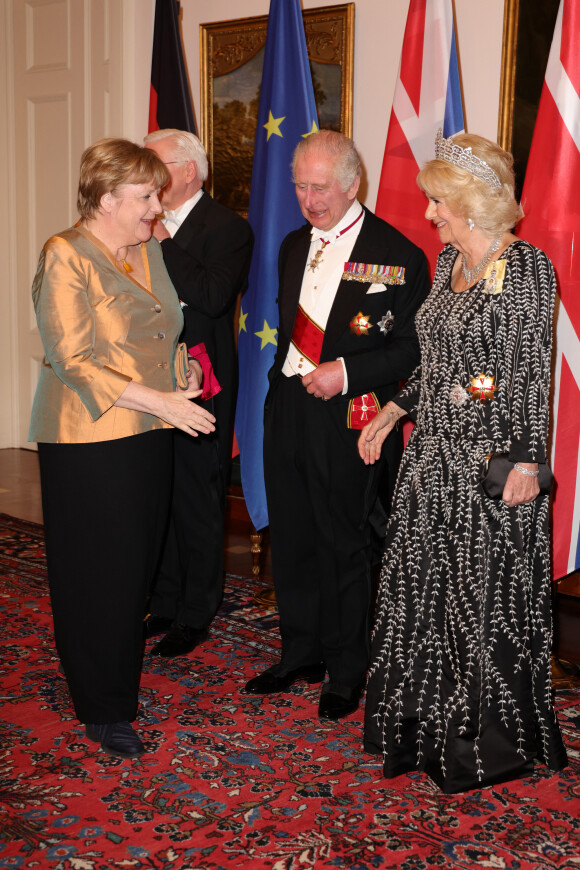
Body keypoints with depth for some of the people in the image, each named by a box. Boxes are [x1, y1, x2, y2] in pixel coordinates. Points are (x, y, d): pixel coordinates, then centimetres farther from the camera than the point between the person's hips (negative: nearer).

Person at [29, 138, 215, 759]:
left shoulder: (149, 250, 13)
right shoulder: (66, 256, -10)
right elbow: (73, 362, -17)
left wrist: (183, 367, 10)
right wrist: (157, 399, -22)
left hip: (149, 433, 7)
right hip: (89, 440, -7)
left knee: (138, 563, 11)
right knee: (98, 573, 1)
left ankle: (119, 680, 29)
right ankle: (103, 711, 15)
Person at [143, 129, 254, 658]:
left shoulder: (227, 227, -9)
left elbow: (214, 296, -25)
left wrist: (162, 242, -20)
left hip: (199, 385, -7)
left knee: (198, 502, 4)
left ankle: (196, 613, 18)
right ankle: (164, 603, 29)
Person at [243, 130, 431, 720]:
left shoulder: (397, 256, -10)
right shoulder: (294, 246, 11)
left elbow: (416, 349, -11)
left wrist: (346, 373, -20)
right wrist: (284, 378, 12)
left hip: (348, 422, -6)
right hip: (288, 411, 6)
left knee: (344, 546, 7)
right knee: (291, 540, 15)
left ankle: (346, 671, 24)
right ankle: (300, 655, 33)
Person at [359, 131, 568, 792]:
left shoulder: (525, 266, -12)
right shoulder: (450, 261, 11)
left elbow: (534, 371, -14)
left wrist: (526, 461, -18)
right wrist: (392, 412, 15)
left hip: (492, 458, -8)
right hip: (434, 450, 8)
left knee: (486, 592, 3)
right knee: (419, 583, 13)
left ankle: (492, 743, 21)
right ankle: (424, 727, 29)